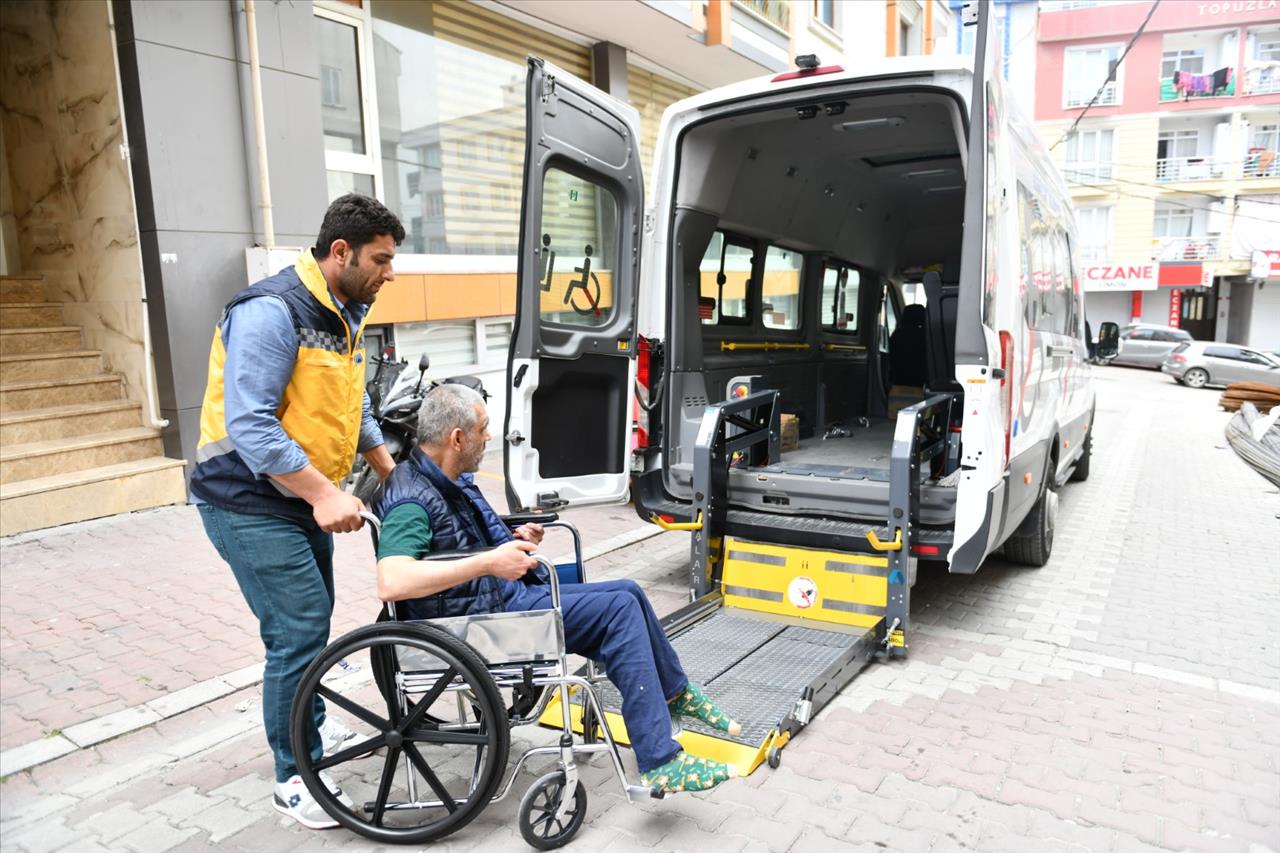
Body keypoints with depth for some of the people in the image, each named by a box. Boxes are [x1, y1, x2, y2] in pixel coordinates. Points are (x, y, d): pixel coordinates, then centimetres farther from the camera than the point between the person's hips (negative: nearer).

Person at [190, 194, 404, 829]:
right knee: (300, 630, -8)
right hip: (251, 502, -9)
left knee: (311, 619, 19)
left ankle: (311, 728, 39)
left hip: (301, 498, 9)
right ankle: (295, 780, 9)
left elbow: (352, 409, 19)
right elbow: (250, 424, -28)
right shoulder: (271, 312, -21)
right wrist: (325, 494, -32)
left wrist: (392, 473, 12)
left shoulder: (344, 316, 9)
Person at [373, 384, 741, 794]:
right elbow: (391, 582, -37)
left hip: (507, 592, 10)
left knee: (627, 593, 7)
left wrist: (513, 541, 5)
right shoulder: (412, 499, -21)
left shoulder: (452, 480, 9)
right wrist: (489, 562, -37)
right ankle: (660, 765, -12)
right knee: (620, 609, -15)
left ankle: (675, 691, 29)